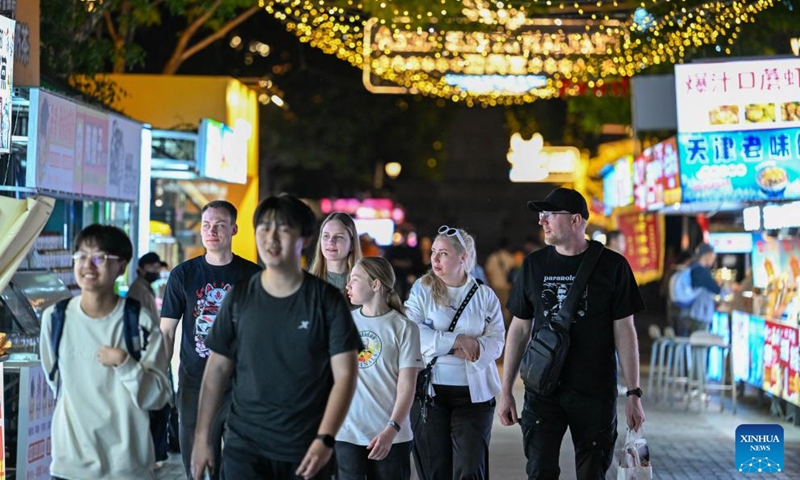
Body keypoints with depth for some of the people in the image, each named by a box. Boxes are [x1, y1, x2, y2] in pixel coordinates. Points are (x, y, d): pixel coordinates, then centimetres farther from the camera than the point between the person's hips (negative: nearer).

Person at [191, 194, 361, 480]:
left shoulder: (326, 299, -3)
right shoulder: (239, 297, 3)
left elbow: (344, 374, -6)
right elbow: (217, 370, 7)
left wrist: (325, 439, -16)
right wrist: (202, 437, 3)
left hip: (307, 449, -1)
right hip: (244, 446, 1)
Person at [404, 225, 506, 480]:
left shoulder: (485, 295, 6)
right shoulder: (422, 289, 3)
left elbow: (495, 342, 0)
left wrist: (471, 349, -20)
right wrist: (457, 341, -15)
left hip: (473, 393, 0)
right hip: (429, 390, 0)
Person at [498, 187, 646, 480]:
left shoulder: (612, 266, -2)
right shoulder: (534, 265, 5)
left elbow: (624, 331, -1)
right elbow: (520, 329, 10)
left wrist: (634, 393, -5)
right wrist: (506, 391, 6)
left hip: (595, 392, -2)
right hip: (543, 391, 2)